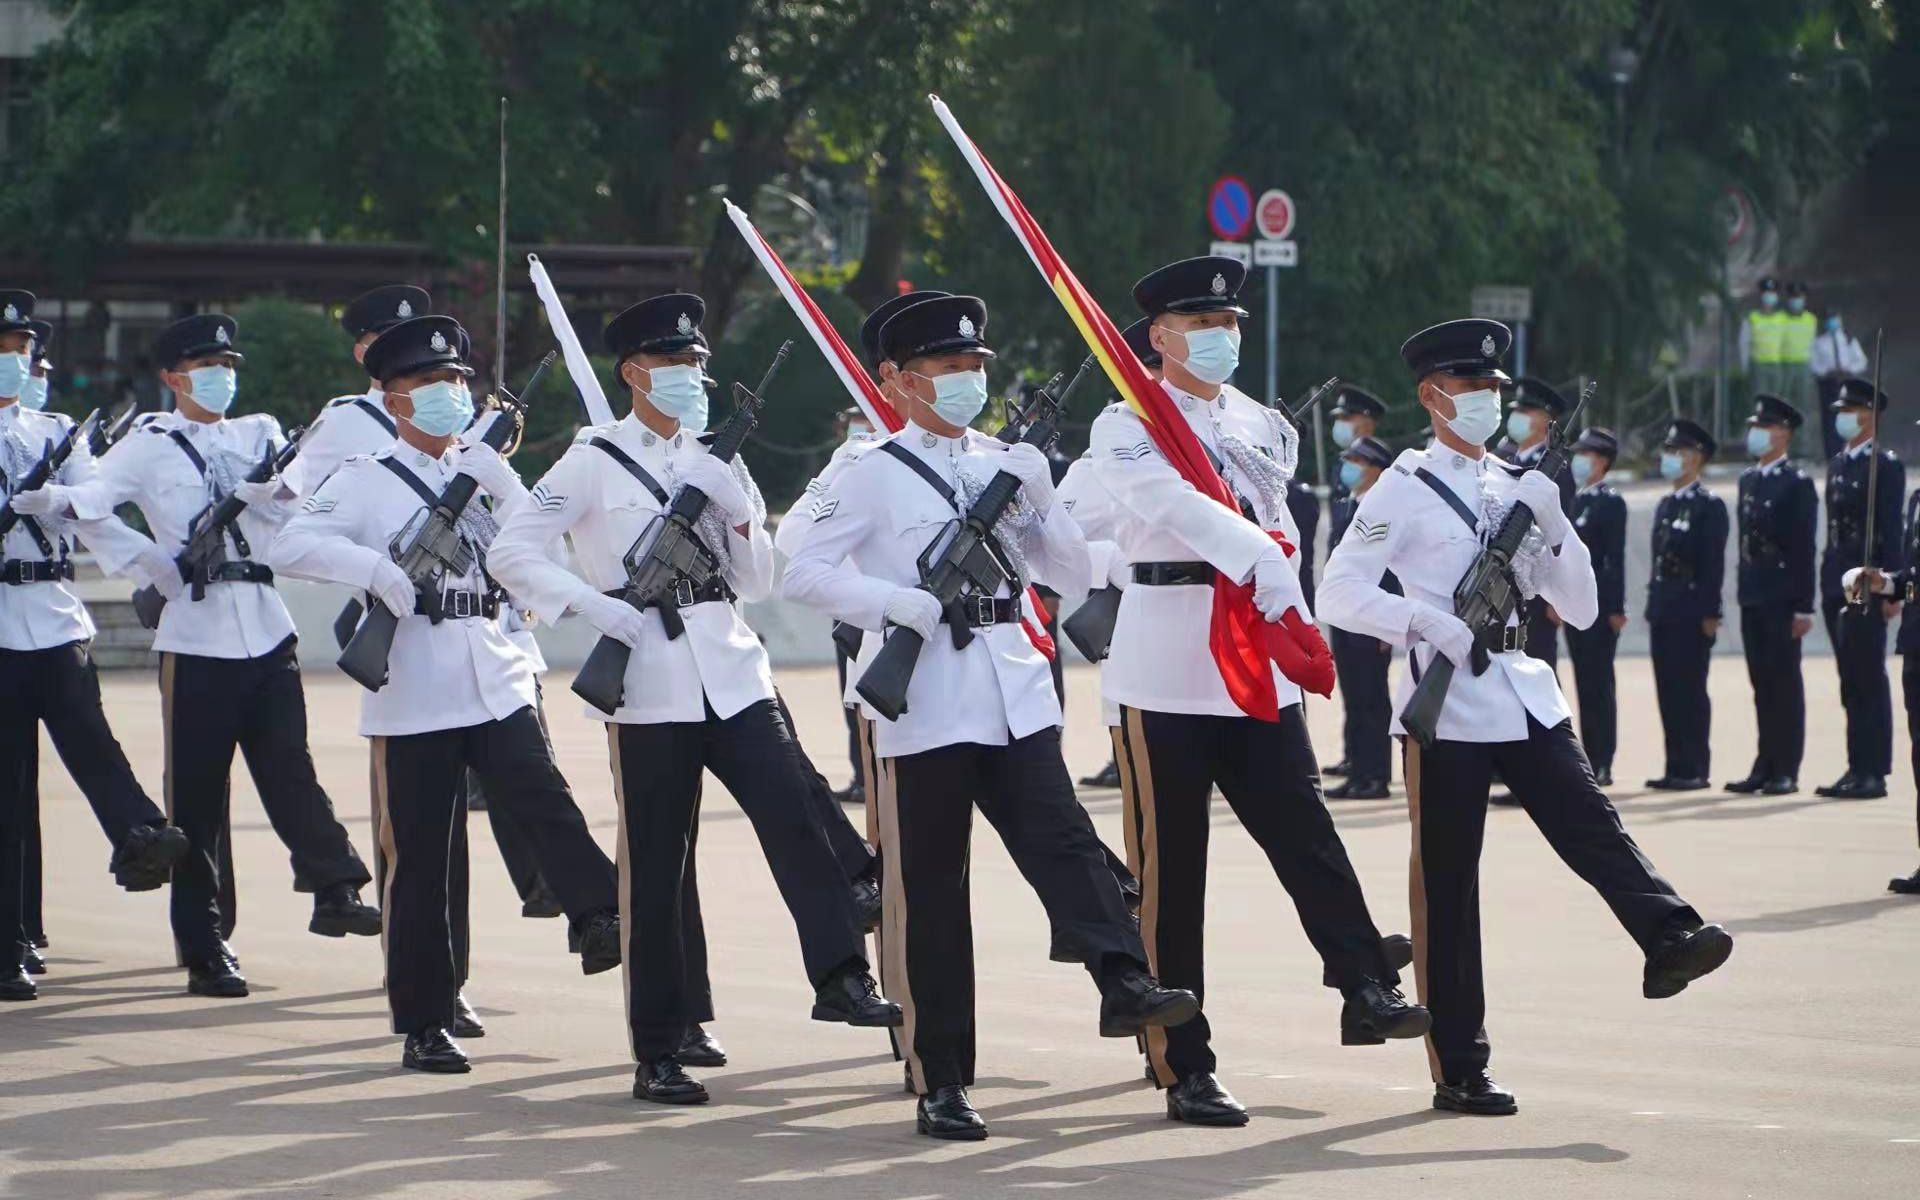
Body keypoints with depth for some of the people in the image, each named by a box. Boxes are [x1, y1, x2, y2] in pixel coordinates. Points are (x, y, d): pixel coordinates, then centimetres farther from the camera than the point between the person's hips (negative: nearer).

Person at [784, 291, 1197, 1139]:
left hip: (1015, 693, 4)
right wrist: (900, 603, -19)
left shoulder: (1006, 465, 14)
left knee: (1061, 839, -15)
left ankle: (1123, 985, -31)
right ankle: (940, 1083, 3)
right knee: (930, 889, 0)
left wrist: (1036, 500, -2)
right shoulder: (875, 476, -1)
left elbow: (1072, 572, 14)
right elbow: (804, 574, -8)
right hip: (926, 702, -4)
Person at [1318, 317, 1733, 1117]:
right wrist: (1428, 623, -21)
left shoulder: (1517, 488, 17)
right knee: (1447, 882, -2)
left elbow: (1580, 610, 15)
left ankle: (1668, 941, -35)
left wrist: (1552, 525, 0)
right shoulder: (1404, 490, -1)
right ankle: (1459, 1071, 1)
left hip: (1524, 693, 5)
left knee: (1589, 822, -16)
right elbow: (1337, 595, -10)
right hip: (1447, 704, -5)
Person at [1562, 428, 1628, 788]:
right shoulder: (1577, 500, 16)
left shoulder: (1611, 502, -9)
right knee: (1585, 685, 9)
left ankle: (1602, 765, -5)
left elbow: (1615, 557, -14)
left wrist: (1616, 608, -18)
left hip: (1600, 606, -8)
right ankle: (1589, 761, 12)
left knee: (1598, 684, -7)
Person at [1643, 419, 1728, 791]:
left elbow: (1714, 564, -12)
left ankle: (1694, 768, -4)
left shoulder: (1710, 507, -6)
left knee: (1690, 689, -6)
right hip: (1663, 613, 8)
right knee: (1668, 690, 7)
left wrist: (1710, 614, -17)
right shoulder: (1665, 506, 18)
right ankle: (1676, 767, 10)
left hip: (1692, 615, -8)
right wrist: (1652, 607, 14)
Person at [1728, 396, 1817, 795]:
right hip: (1753, 598, 7)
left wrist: (1804, 606, -14)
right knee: (1762, 685, 8)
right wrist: (1744, 590, 13)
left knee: (1785, 683, -3)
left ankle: (1786, 772, -1)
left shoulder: (1797, 484, -7)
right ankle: (1765, 766, 11)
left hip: (1783, 599, -7)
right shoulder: (1748, 480, 15)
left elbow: (1805, 548, -11)